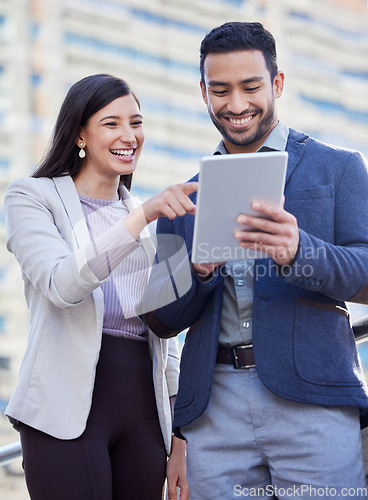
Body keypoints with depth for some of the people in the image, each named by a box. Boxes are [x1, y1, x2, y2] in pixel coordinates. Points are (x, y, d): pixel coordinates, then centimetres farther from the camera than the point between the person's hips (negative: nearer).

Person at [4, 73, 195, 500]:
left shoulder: (149, 218, 19)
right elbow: (62, 284, -16)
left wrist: (180, 438, 13)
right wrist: (143, 216, -24)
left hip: (144, 411, 5)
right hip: (69, 411, -5)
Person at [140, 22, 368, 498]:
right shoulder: (186, 196, 17)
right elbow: (161, 321, 14)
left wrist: (297, 252, -23)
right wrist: (197, 272, -8)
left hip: (311, 401, -2)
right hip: (214, 411, 3)